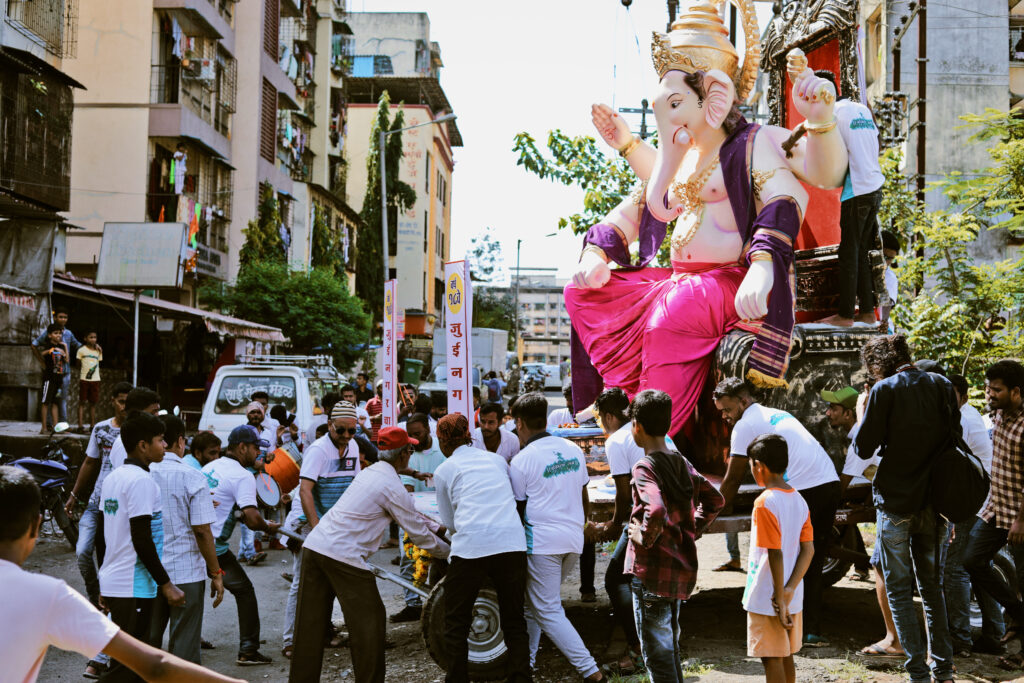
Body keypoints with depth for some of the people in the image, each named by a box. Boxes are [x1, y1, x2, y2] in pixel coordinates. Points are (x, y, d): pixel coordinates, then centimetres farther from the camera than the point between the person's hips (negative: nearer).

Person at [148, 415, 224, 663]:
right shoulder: (191, 477, -10)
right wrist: (216, 573, -3)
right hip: (185, 573, -4)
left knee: (146, 644, 15)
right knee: (184, 646, 5)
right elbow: (202, 531, -12)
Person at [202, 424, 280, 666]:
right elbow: (252, 519, -21)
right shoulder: (243, 476, -12)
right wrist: (268, 527, -1)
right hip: (213, 548, -7)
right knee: (244, 591, 7)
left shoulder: (209, 467, 14)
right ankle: (248, 650, 7)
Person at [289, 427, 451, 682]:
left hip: (314, 546, 9)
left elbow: (411, 514, 29)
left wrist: (439, 528, 32)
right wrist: (449, 552, 13)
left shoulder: (370, 471, 19)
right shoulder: (392, 486, -8)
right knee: (369, 622, 4)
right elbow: (417, 533, -1)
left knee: (311, 623, 13)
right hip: (344, 556, -9)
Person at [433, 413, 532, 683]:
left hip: (471, 546, -3)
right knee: (514, 622, 15)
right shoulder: (497, 459, 21)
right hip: (513, 543, 3)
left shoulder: (443, 471, 11)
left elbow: (449, 522, 15)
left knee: (456, 625, 11)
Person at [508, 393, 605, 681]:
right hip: (573, 540, 7)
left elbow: (518, 509, -2)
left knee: (547, 612, -1)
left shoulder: (521, 461, -9)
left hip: (542, 541, -7)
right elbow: (584, 500, 14)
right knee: (534, 601, 20)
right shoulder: (573, 449, 8)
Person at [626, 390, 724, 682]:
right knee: (670, 646, 22)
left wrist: (646, 537, -17)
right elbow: (715, 500, 18)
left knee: (657, 653, 1)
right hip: (682, 569, 8)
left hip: (652, 572, -8)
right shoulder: (682, 463, 7)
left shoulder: (644, 468, -17)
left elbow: (656, 510, -34)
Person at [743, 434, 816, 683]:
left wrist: (779, 597, -15)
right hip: (793, 599, 8)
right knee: (786, 657, 19)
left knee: (771, 659, 2)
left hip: (766, 599, -8)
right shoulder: (799, 500, 5)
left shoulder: (765, 503, -18)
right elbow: (808, 550, 0)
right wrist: (789, 591, -5)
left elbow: (775, 554, -21)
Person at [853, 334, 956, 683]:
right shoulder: (941, 384, 5)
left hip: (896, 501, -5)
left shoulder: (884, 390, -10)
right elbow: (955, 440, 10)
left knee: (899, 590, 4)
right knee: (932, 586, 16)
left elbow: (863, 449, -10)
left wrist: (860, 415, 9)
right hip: (935, 500, 5)